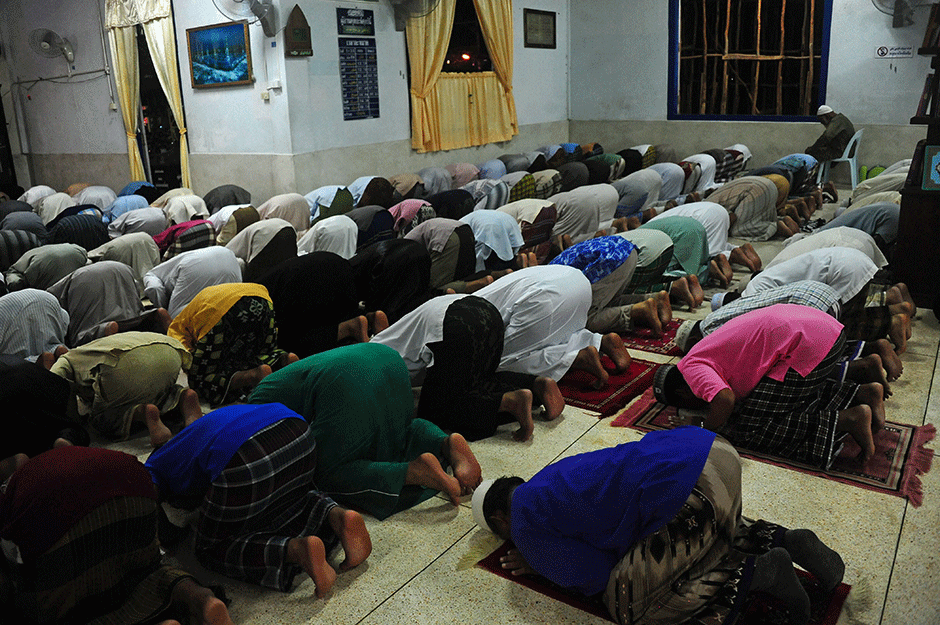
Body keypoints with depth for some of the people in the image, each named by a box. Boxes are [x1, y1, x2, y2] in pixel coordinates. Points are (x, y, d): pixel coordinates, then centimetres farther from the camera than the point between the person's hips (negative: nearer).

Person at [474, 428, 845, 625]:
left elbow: (600, 577, 0)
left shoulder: (526, 526, 1)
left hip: (689, 492, -10)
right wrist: (544, 554, 28)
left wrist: (540, 564, 17)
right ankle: (782, 540, 16)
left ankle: (757, 573, -2)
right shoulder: (549, 479, 27)